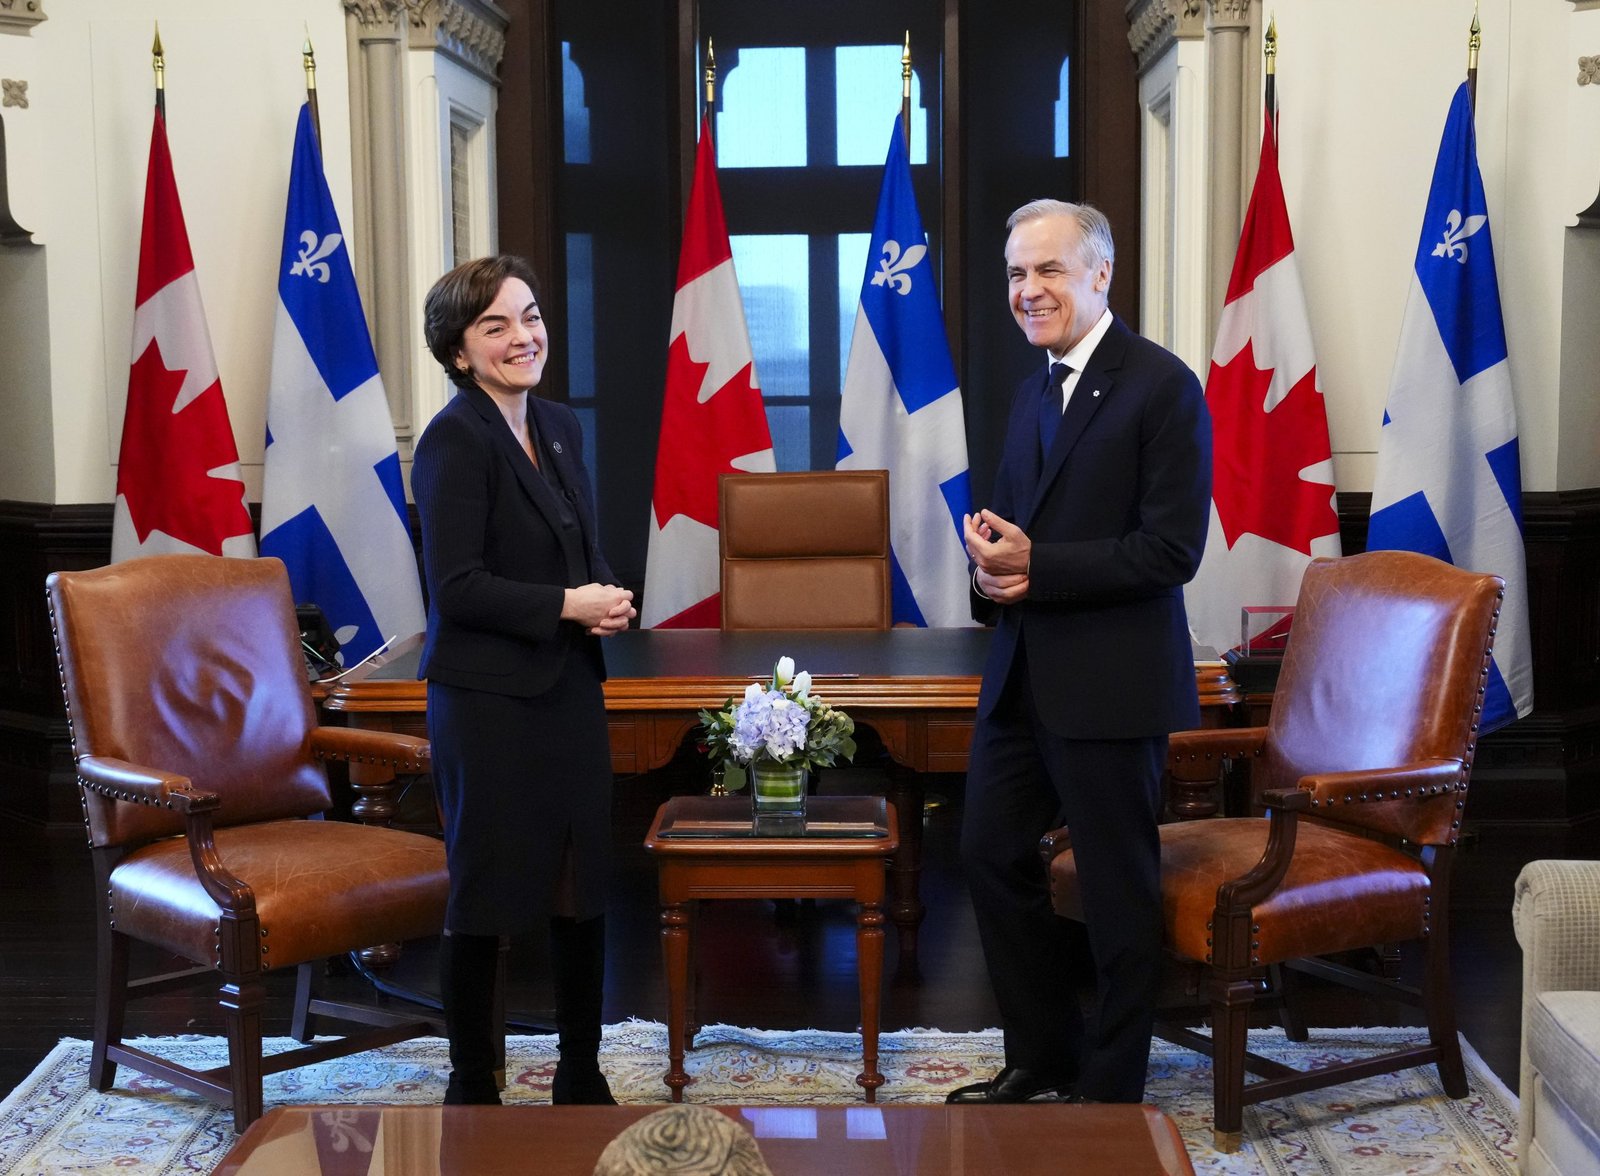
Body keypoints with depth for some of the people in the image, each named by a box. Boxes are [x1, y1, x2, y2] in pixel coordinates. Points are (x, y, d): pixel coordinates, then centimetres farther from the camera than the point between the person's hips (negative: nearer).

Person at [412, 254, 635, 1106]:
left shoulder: (560, 427, 10)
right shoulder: (454, 440, -13)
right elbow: (457, 586, -18)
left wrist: (608, 599, -4)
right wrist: (567, 606, -17)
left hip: (570, 687, 7)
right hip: (488, 699, -7)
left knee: (584, 883, 13)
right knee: (486, 893, 5)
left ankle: (581, 1078, 28)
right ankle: (471, 1088, 21)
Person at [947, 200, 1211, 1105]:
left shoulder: (1163, 386, -12)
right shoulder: (1034, 392, 14)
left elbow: (1171, 550, -18)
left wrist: (1035, 568, -19)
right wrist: (993, 557, -4)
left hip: (1110, 681, -8)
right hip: (1023, 673, 8)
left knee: (1117, 886, 5)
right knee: (992, 852, 14)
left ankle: (1111, 1084, 21)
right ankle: (1042, 1057, 32)